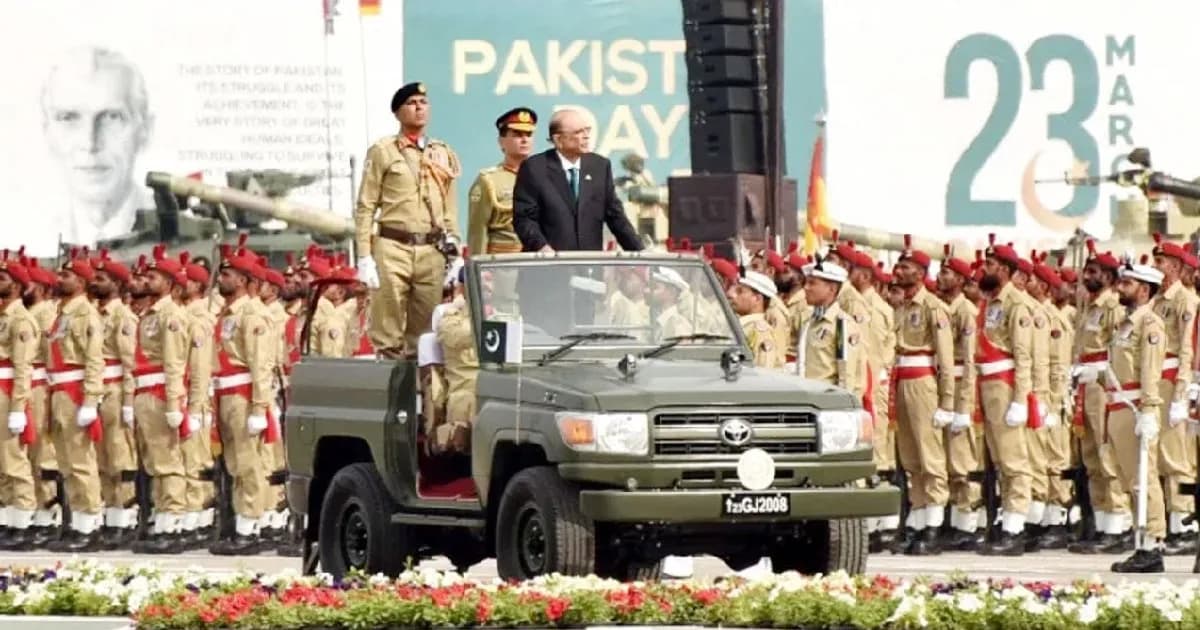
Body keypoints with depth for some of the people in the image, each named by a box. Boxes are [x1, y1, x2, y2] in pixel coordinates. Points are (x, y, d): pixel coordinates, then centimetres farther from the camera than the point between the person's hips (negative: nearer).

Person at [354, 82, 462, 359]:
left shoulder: (444, 155, 16)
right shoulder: (382, 151, 4)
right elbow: (365, 208, 1)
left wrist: (455, 254, 9)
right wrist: (364, 257, -7)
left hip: (432, 250, 4)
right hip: (393, 247, -4)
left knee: (425, 335, 4)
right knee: (387, 336, -6)